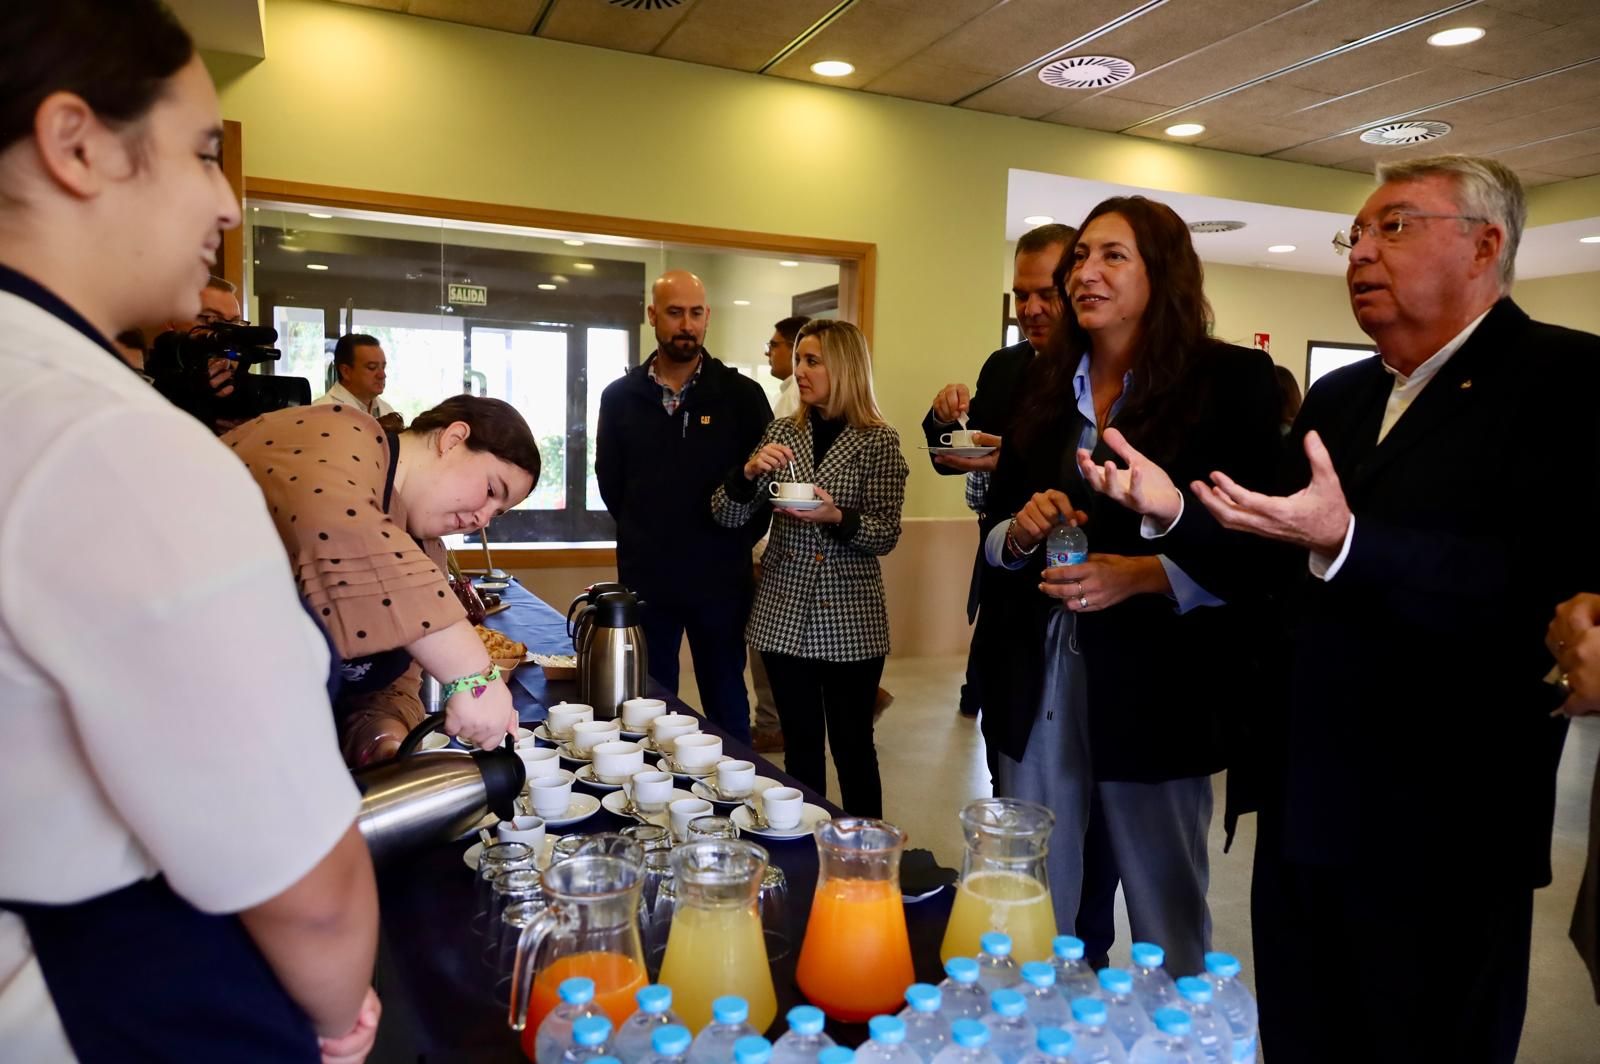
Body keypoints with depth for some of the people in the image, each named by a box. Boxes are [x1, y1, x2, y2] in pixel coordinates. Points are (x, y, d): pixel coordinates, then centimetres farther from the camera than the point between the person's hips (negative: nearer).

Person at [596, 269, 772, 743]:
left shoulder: (742, 395, -2)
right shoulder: (620, 397, 4)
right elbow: (610, 483, 9)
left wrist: (735, 540, -1)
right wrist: (647, 538, 6)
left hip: (719, 578, -1)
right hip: (644, 577, 2)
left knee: (725, 704, 11)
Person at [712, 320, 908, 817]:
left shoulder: (878, 441, -5)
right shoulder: (781, 432, 6)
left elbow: (886, 535, -8)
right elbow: (727, 516, 3)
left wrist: (837, 518, -25)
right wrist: (749, 471, -15)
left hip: (849, 619, -3)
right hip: (784, 614, 4)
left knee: (852, 749, 5)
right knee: (800, 748, 13)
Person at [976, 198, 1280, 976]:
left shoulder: (1231, 381, -4)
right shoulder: (1045, 384, 10)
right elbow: (996, 529, 15)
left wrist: (1141, 576, -21)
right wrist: (1022, 533, -7)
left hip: (1155, 692, -4)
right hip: (1039, 688, 4)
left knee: (1167, 936, 12)